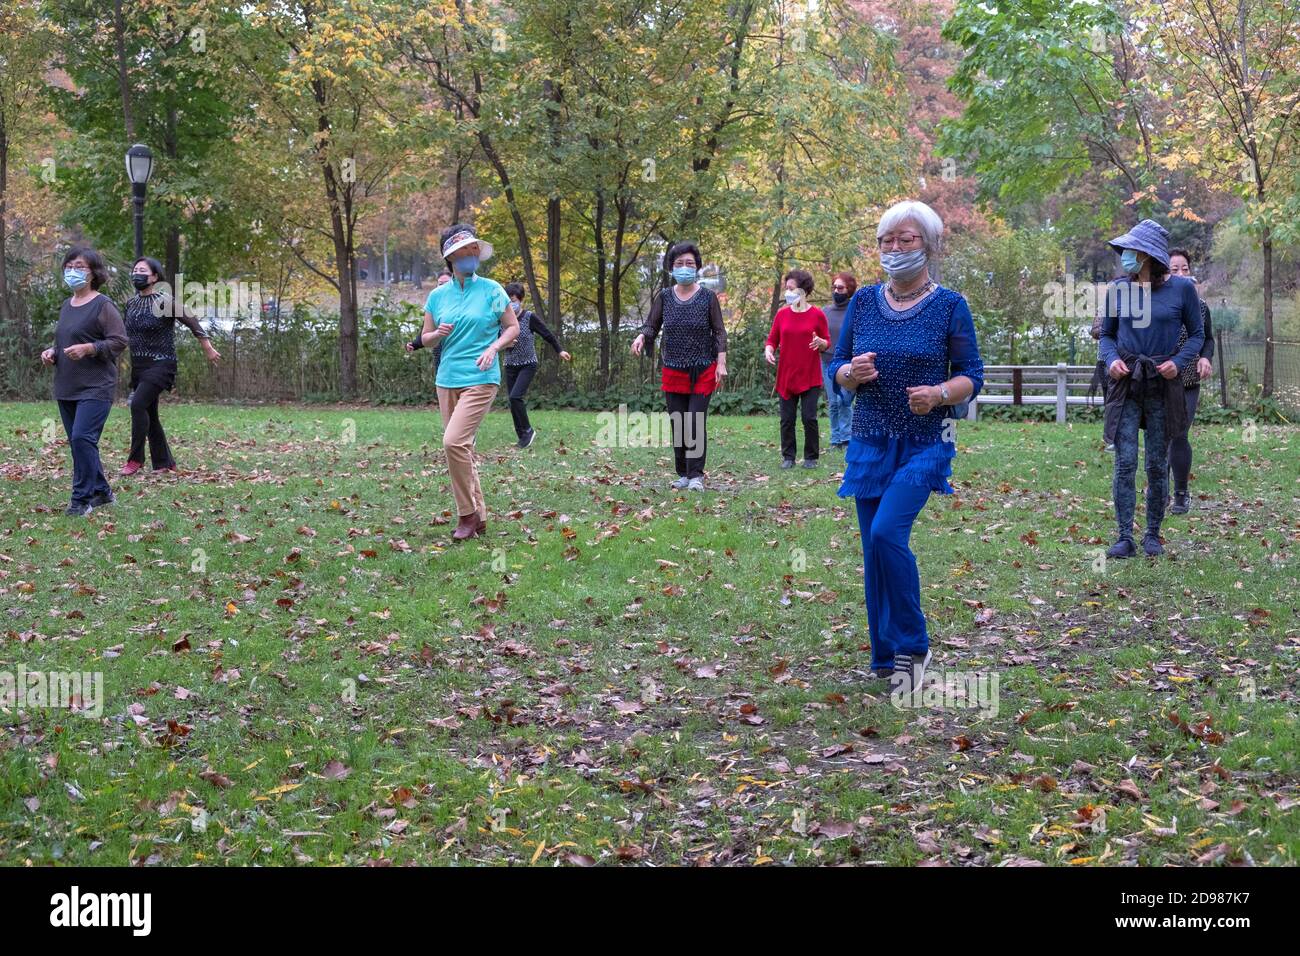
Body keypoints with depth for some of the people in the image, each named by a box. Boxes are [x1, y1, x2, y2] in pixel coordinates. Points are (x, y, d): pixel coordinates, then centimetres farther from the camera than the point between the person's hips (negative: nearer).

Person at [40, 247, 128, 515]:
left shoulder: (103, 305, -9)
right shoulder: (67, 305, 15)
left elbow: (119, 341, -13)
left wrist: (88, 348, -23)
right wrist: (51, 352, 8)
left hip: (95, 387, -8)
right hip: (66, 388, 8)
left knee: (82, 438, -17)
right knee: (78, 442, 10)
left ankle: (82, 498, -10)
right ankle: (101, 492, 22)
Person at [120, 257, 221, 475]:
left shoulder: (164, 301, -11)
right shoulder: (131, 303, 9)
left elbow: (192, 322, -7)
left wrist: (208, 349, -5)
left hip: (160, 365, -7)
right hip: (138, 366, 7)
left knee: (138, 404, -21)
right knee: (149, 414, 8)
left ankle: (135, 459, -15)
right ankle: (164, 463, 17)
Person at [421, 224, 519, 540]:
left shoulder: (491, 290, -1)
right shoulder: (438, 295, 8)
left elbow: (513, 327, 5)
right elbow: (425, 339, 14)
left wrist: (492, 348, -12)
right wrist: (438, 334, -9)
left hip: (480, 379, -5)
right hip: (447, 380, 5)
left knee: (454, 442, -20)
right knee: (461, 449, 7)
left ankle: (467, 514, -8)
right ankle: (478, 517, 17)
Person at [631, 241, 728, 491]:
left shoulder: (708, 297, -2)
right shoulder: (664, 297, 3)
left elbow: (719, 332, -1)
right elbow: (651, 326, 5)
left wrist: (721, 363, -10)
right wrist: (641, 337, -18)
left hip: (703, 372, -3)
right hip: (673, 371, 3)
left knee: (696, 424, -9)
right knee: (677, 425, 5)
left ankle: (696, 475, -5)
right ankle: (683, 475, 14)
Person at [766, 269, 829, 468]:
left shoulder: (817, 315, -2)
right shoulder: (782, 313, 6)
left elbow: (827, 343, 4)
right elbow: (772, 339, 10)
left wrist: (820, 343, -18)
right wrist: (768, 350, -11)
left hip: (810, 377, -3)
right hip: (786, 375, 3)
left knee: (809, 418, -5)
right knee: (787, 419, 4)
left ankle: (811, 457, 7)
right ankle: (788, 457, 14)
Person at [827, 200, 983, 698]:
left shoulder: (949, 305, -3)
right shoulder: (863, 302, 6)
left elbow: (972, 375, -2)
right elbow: (836, 370, 9)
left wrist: (940, 393, -22)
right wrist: (852, 373, -14)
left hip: (924, 444, -4)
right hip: (870, 443, 4)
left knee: (887, 532, -22)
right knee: (875, 549, 6)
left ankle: (912, 647, -6)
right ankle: (885, 657, 19)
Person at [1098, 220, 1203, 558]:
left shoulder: (1181, 288, -3)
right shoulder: (1117, 289, 2)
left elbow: (1197, 335, 6)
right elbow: (1106, 335, 12)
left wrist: (1178, 362, -11)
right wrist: (1111, 359, -8)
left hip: (1163, 384, -1)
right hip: (1126, 383, 1)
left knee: (1158, 464, 6)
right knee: (1125, 462, -6)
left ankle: (1153, 535, 18)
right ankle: (1125, 538, -3)